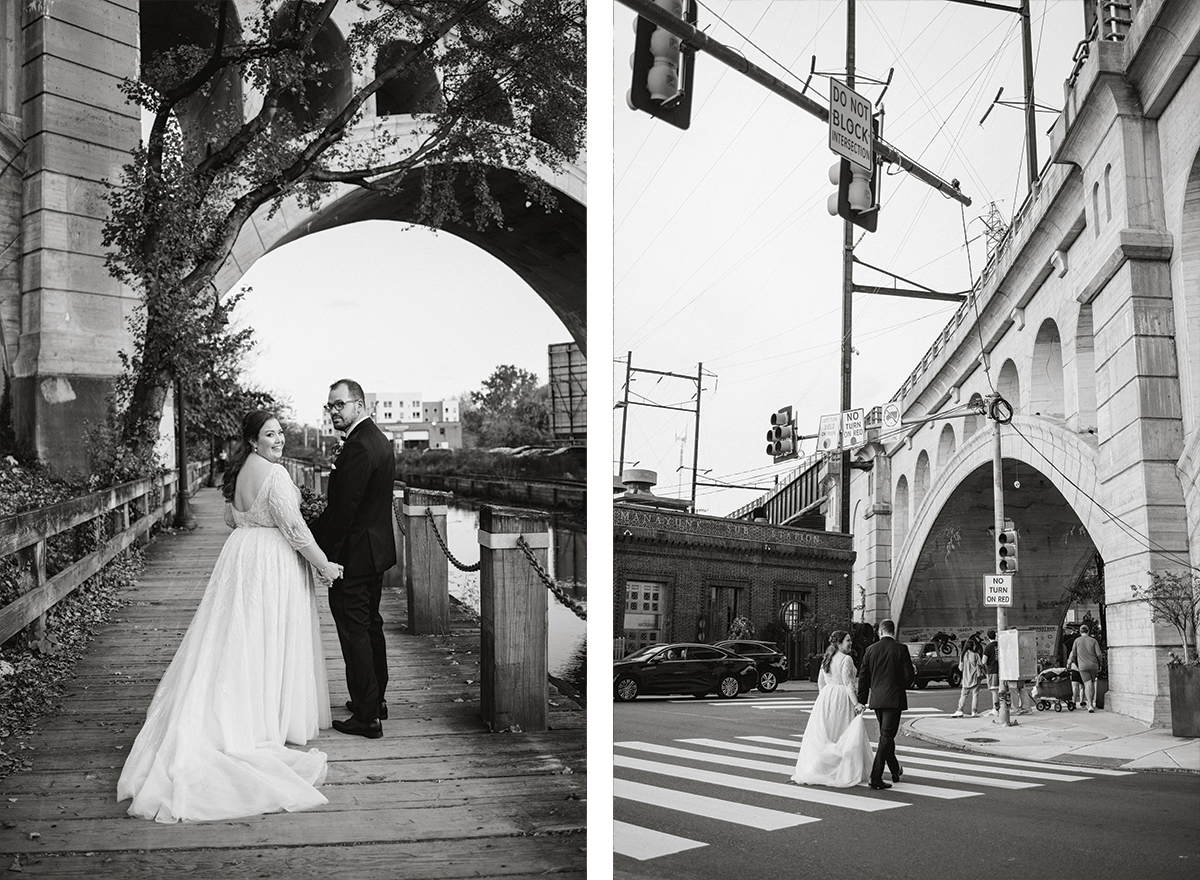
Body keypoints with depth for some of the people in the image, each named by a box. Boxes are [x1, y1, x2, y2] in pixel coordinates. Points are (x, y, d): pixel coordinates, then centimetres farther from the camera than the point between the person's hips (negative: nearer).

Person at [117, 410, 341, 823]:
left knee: (235, 639, 11)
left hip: (239, 554, 8)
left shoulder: (237, 471, 9)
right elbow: (294, 527, -19)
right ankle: (269, 720, 8)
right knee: (269, 642, 1)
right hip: (273, 562, -8)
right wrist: (323, 564, -10)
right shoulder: (274, 473, -18)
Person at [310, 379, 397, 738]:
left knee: (354, 631, -4)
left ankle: (366, 717, 0)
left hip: (354, 556, -10)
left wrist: (323, 555, -16)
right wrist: (316, 530, 14)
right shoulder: (379, 440, 11)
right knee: (370, 624, 20)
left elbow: (344, 509, -24)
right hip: (376, 550, 10)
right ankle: (376, 699, 33)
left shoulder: (358, 447, -22)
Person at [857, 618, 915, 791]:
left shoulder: (870, 650, 2)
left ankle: (895, 771, 34)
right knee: (886, 737, -3)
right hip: (894, 699, -4)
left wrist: (861, 700, 13)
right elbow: (909, 675, -11)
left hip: (876, 699, 4)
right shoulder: (901, 649, -9)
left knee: (886, 735, 20)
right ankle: (876, 778, -10)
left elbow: (863, 677, 5)